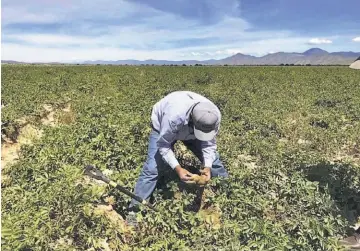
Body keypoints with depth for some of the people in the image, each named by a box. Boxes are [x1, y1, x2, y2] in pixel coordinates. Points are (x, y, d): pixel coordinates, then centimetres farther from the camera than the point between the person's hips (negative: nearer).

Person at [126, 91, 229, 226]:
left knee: (214, 161, 4)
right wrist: (177, 168, -43)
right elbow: (164, 146, -32)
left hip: (191, 131, 4)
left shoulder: (215, 116, -33)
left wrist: (207, 167, -35)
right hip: (163, 128, -4)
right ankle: (133, 211, -2)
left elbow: (209, 144, -19)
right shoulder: (174, 116, -47)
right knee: (152, 168, -13)